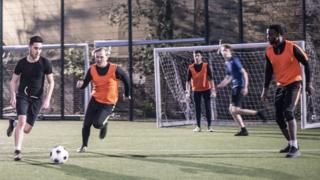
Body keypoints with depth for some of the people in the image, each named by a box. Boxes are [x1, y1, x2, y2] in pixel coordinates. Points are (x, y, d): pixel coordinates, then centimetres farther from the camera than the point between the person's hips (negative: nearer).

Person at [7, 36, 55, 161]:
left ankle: (13, 123, 35)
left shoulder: (45, 63, -5)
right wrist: (13, 97, -9)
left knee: (27, 129, 1)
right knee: (22, 121, -23)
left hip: (37, 99, 1)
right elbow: (13, 81, 5)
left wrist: (47, 99, -8)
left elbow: (51, 82, 1)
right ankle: (17, 151, -18)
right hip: (22, 96, -1)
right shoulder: (22, 63, -3)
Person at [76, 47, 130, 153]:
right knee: (86, 124, 0)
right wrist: (81, 84, -28)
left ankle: (104, 123, 19)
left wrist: (126, 94, 12)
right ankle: (84, 146, 22)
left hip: (108, 103, -3)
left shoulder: (115, 69, -15)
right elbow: (85, 84, -4)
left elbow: (126, 80, 0)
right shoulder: (92, 69, -6)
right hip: (95, 100, 4)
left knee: (97, 124, -19)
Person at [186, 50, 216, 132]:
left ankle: (209, 126, 6)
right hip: (196, 90, 1)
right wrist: (187, 92, -5)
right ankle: (198, 126, 11)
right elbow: (188, 81, 3)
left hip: (206, 89, -1)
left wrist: (213, 90, -9)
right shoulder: (191, 67, 1)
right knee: (197, 109, 4)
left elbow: (210, 79, -3)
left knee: (208, 108, -1)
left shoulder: (206, 66, -3)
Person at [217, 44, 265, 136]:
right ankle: (243, 129, 12)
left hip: (239, 87, -9)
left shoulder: (235, 60, -11)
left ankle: (257, 113, -5)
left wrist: (245, 87, -21)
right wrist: (221, 85, 18)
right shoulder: (227, 63, 15)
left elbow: (244, 73, -15)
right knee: (232, 110, 8)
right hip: (234, 87, 9)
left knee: (234, 110, -14)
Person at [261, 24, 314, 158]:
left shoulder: (292, 47, -15)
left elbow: (306, 64, -7)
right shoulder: (269, 51, 0)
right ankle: (291, 144, 26)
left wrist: (308, 84, -8)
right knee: (279, 118, 5)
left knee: (288, 112, -22)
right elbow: (269, 71, 11)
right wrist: (265, 89, 6)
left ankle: (295, 148, -19)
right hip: (280, 86, 6)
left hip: (294, 84, -6)